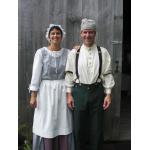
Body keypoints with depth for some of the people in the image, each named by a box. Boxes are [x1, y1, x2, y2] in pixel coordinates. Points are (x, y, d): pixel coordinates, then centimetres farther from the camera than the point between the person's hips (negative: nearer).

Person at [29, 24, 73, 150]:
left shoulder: (68, 53, 5)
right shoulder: (41, 52, -3)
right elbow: (36, 74, -6)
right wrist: (33, 95, -9)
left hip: (63, 92, 2)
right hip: (46, 92, -2)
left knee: (64, 125, 8)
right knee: (47, 125, 4)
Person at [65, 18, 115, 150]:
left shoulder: (103, 52, -1)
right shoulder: (74, 53, 1)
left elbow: (108, 74, -1)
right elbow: (69, 74, 2)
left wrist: (108, 94, -4)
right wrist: (69, 94, 0)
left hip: (97, 91, 0)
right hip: (79, 91, 1)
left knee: (97, 128, 10)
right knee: (79, 127, 11)